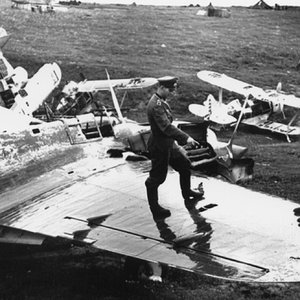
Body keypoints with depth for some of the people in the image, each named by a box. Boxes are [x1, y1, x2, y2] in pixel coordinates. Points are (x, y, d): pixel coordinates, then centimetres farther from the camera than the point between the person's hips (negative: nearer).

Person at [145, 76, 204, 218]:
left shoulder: (162, 101, 7)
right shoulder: (156, 105, -26)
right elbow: (166, 127, -34)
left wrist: (175, 139, 21)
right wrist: (185, 138, -35)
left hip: (168, 144, 10)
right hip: (159, 146, -10)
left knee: (185, 164, 21)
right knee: (157, 177, 3)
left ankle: (187, 192, 42)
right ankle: (154, 207, 19)